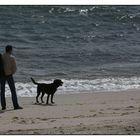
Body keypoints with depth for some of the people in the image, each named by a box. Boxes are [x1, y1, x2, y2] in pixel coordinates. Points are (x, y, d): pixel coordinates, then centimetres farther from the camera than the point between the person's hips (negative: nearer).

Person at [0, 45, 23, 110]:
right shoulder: (12, 57, -9)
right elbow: (14, 68, -11)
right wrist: (11, 73, 7)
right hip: (9, 75, -3)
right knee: (13, 90, 2)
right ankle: (15, 105, -2)